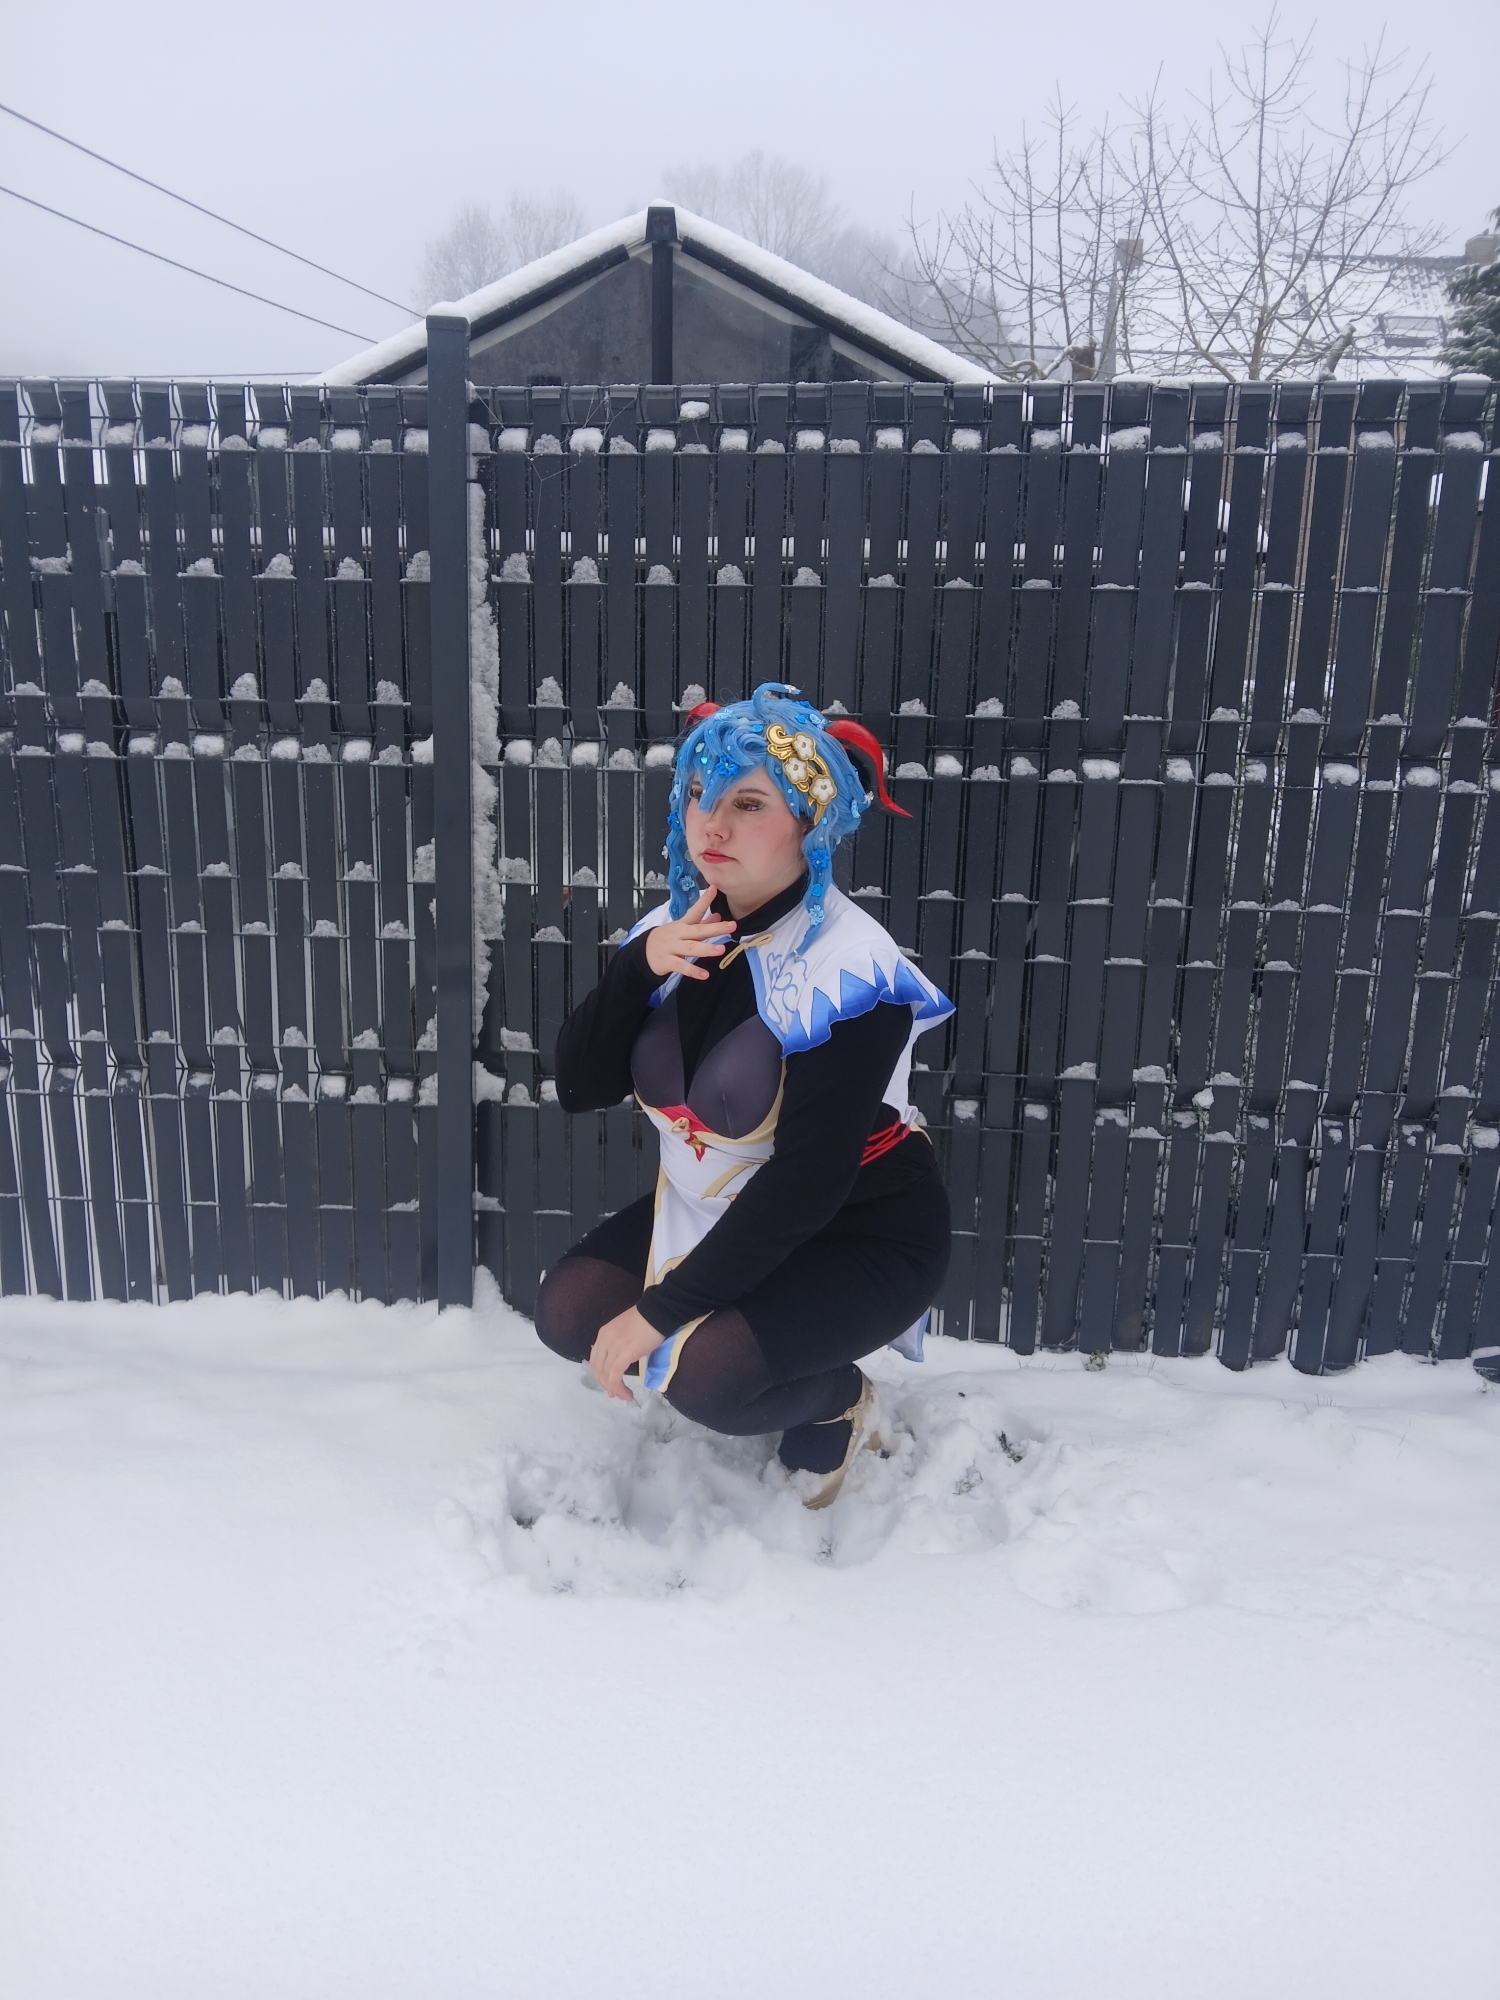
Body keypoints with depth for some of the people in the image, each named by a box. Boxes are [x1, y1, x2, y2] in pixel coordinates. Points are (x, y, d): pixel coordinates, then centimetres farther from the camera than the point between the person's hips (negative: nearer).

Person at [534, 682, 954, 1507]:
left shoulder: (847, 971, -26)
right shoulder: (675, 929, -5)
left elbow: (805, 1184, -28)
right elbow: (580, 1087, -7)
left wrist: (661, 1309, -24)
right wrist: (640, 965, -25)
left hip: (858, 1231, -6)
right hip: (711, 1206, 7)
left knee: (702, 1373, -25)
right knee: (569, 1312, -8)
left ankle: (841, 1407, 7)